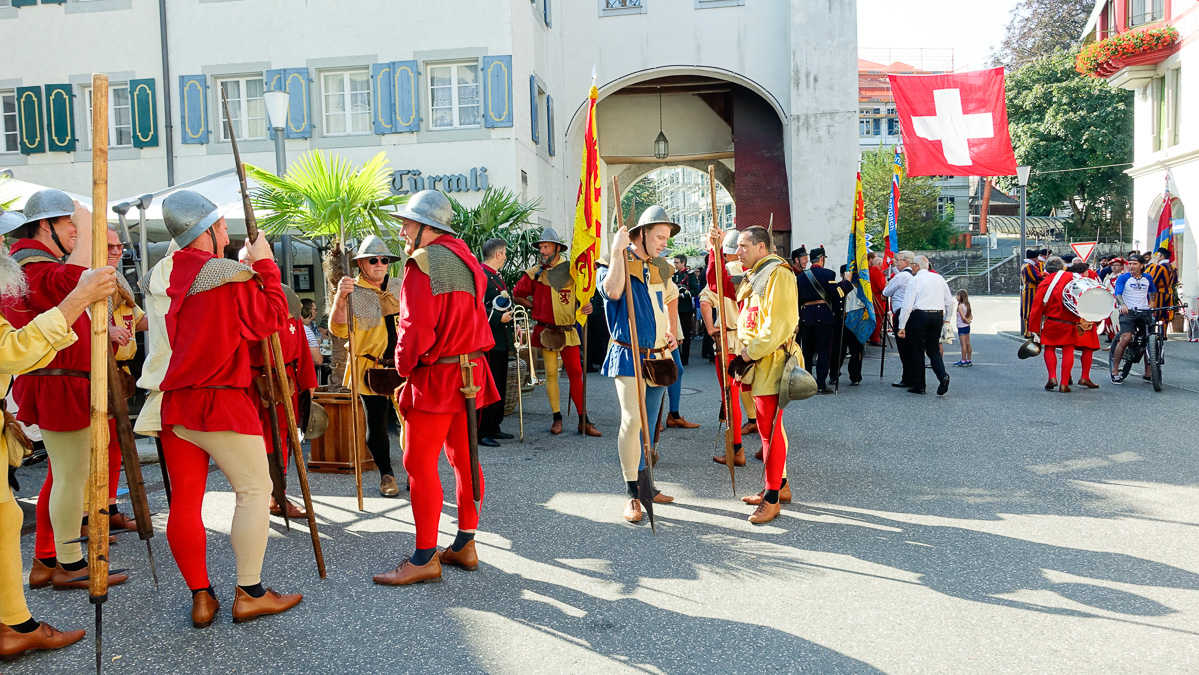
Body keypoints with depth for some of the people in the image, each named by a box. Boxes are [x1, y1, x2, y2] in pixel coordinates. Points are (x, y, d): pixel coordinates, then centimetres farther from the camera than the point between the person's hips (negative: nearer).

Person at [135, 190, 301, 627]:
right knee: (254, 490, 2)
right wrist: (265, 266, 3)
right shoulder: (231, 278, -13)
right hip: (221, 400, -7)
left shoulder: (156, 278, 9)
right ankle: (249, 594, 4)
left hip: (170, 402, 7)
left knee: (184, 500, 9)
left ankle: (200, 597, 17)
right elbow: (271, 319, -6)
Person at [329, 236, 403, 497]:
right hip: (371, 368, -3)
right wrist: (340, 298, -35)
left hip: (404, 366, 3)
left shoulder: (398, 288, 10)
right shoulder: (353, 292, -5)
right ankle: (386, 473, 23)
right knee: (376, 424, 4)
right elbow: (339, 329, -20)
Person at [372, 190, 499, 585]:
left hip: (435, 376, -9)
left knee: (420, 463, -3)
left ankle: (425, 559, 2)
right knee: (463, 458, 13)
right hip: (470, 371, 9)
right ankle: (465, 546, 22)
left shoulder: (424, 262, -14)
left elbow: (417, 327, -20)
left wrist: (404, 365, -5)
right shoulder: (463, 258, 14)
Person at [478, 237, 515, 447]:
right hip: (488, 339, -10)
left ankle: (494, 428, 21)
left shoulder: (496, 276, 19)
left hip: (501, 340, 10)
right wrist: (499, 318, -24)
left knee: (499, 386, 13)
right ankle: (481, 432, -1)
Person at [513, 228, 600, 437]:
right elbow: (517, 296, 11)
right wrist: (536, 307, 5)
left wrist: (586, 305, -8)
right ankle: (557, 418, 13)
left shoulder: (571, 269, 1)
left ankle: (583, 421, 5)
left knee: (576, 373, 0)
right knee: (551, 373, 2)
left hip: (568, 331, 1)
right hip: (546, 331, 0)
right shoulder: (534, 273, 1)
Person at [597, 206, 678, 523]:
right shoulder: (617, 264, -7)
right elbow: (612, 291, -30)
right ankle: (632, 494, -7)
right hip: (629, 356, -7)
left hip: (658, 357, 7)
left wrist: (671, 332, 18)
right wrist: (617, 251, -25)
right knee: (632, 420, -16)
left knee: (648, 423, 13)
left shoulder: (660, 269, 12)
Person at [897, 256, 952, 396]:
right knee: (934, 350, 14)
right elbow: (950, 301, 14)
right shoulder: (939, 278, 10)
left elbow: (908, 305, -10)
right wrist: (947, 318, 27)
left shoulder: (915, 280, -7)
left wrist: (902, 326, -7)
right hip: (937, 315, 5)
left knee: (918, 351, 4)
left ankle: (919, 385, 8)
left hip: (920, 316, -5)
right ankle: (943, 375, -10)